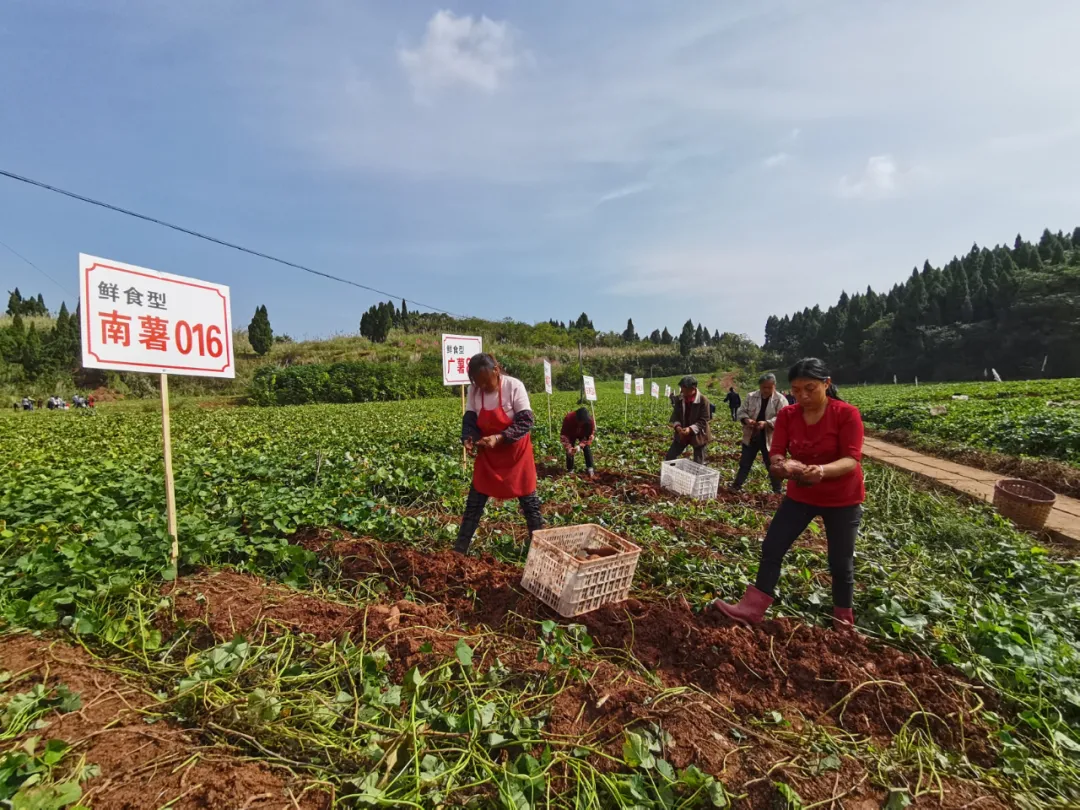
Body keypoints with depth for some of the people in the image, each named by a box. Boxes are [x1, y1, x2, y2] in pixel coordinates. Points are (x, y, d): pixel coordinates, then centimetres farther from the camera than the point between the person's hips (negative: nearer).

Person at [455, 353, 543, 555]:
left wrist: (499, 438, -33)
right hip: (487, 454, 3)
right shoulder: (474, 390, -8)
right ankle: (459, 549, 19)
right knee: (474, 502, 7)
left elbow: (526, 422, -22)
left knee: (529, 501, 7)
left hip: (516, 452, -3)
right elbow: (470, 419, -3)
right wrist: (467, 438, -25)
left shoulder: (514, 386, -21)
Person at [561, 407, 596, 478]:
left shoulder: (591, 420, -36)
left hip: (583, 435, 1)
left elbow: (590, 435, -24)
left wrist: (580, 445, -36)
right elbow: (563, 435, -30)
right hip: (571, 435, -1)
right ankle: (570, 470, 5)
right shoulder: (568, 418, -39)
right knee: (570, 451, -9)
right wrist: (568, 448, -41)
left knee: (587, 449, -13)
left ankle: (590, 469, -7)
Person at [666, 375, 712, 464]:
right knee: (669, 458, 6)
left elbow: (704, 420, -17)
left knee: (698, 463, 7)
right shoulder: (679, 399, -2)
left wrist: (691, 429, -29)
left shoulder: (703, 400, -17)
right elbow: (675, 415, 3)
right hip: (682, 434, 5)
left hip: (697, 435, -4)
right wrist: (677, 426, -17)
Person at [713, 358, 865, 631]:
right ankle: (752, 609, 10)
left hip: (842, 500, -3)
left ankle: (843, 620, 31)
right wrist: (783, 465, -36)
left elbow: (851, 460, -23)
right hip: (800, 495, 4)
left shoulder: (847, 414, -18)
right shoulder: (787, 415, -7)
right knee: (771, 548, 0)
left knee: (840, 563, 8)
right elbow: (776, 454, -12)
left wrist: (823, 470, -44)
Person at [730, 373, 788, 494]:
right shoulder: (751, 396, 0)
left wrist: (766, 423, -31)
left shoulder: (780, 400, -9)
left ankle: (777, 491, 26)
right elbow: (741, 411, 2)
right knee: (744, 464, 13)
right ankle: (736, 486, 24)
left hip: (770, 439, -2)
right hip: (751, 437, 2)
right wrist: (746, 420, -19)